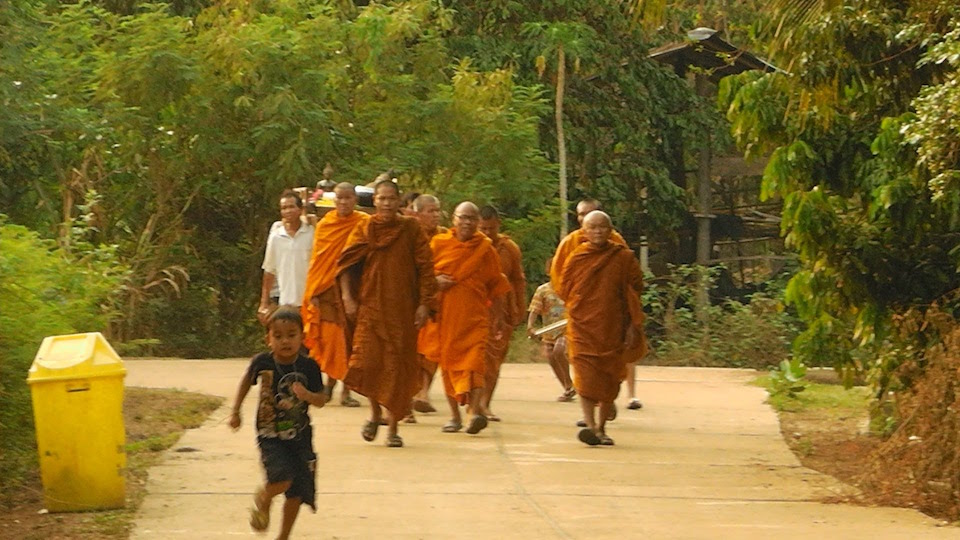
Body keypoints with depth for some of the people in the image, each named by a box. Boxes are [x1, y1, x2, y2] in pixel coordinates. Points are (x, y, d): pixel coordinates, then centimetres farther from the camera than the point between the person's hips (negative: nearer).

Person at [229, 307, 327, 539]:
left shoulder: (309, 367, -8)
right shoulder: (262, 362, -8)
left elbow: (321, 400, -4)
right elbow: (247, 380, 13)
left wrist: (306, 394, -26)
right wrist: (236, 411, 15)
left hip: (300, 437, 2)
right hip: (270, 435, -2)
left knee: (297, 493, 5)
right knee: (283, 478, -23)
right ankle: (263, 498, 12)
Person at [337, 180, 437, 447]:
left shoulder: (411, 229, 3)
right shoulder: (365, 230, 5)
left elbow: (425, 268, 2)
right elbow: (345, 264, 6)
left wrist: (424, 303, -5)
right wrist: (348, 297, -4)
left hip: (403, 308, 0)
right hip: (371, 305, 0)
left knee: (398, 365, -1)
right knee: (369, 360, -9)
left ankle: (393, 427, 6)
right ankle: (375, 413, 16)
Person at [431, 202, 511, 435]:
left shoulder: (485, 248, 7)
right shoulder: (438, 244, 6)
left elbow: (495, 285, 13)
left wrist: (498, 316, 11)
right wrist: (435, 280, -9)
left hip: (474, 316, -1)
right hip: (445, 315, 1)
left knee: (474, 360, -15)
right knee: (448, 362, 4)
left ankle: (476, 411, -26)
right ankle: (454, 415, 13)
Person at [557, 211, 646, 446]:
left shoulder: (624, 258, 2)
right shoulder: (576, 258, 3)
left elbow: (634, 292, 4)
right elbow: (564, 291, 13)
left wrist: (632, 326, 1)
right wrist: (578, 310, 8)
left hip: (613, 328, 1)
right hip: (583, 326, -1)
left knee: (610, 380, 6)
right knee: (586, 377, -15)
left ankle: (601, 428, 19)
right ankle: (590, 425, -26)